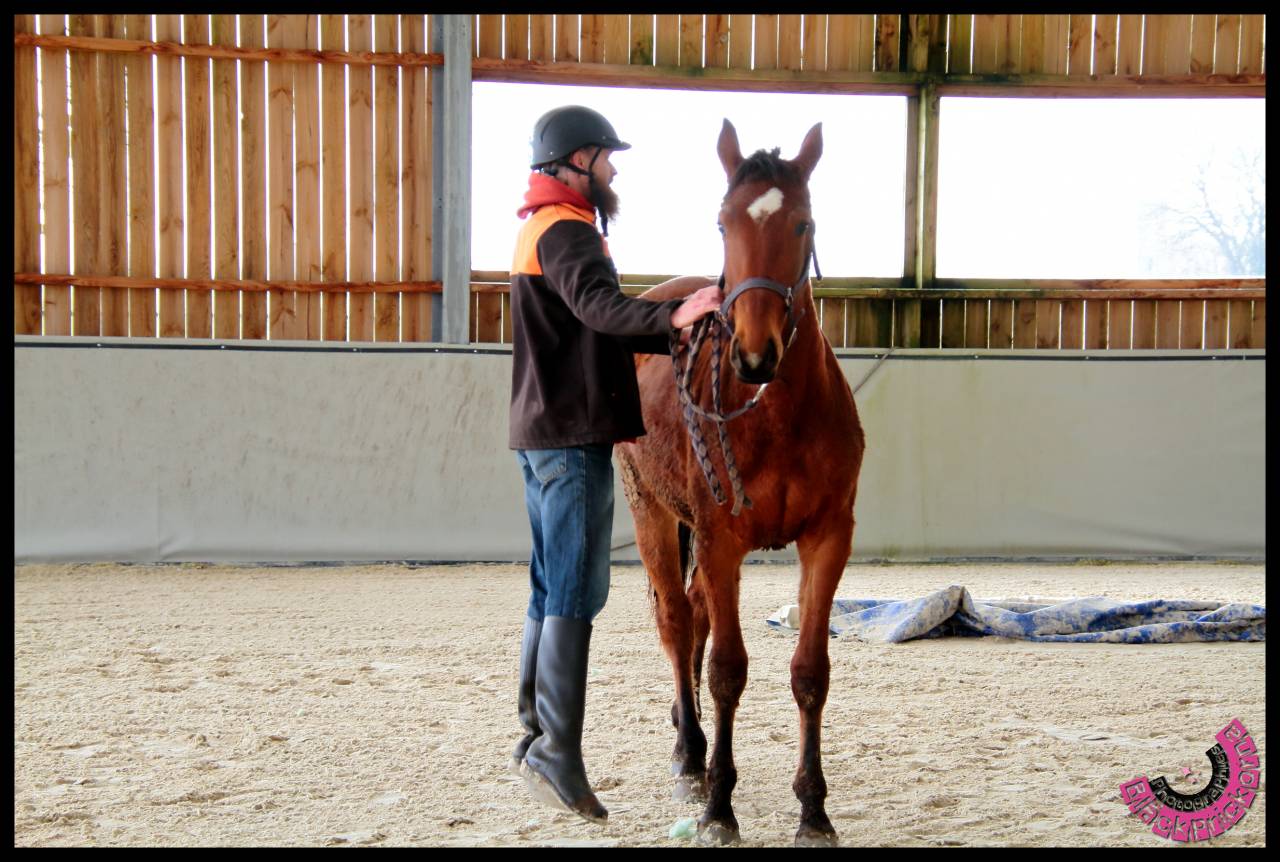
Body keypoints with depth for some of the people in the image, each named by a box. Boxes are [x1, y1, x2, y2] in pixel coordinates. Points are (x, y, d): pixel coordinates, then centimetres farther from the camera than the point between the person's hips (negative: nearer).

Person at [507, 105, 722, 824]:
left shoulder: (544, 228, 21)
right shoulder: (566, 230, -12)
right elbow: (600, 306, -33)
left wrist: (678, 325, 28)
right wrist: (673, 315, -49)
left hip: (547, 434, 11)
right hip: (573, 435, -11)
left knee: (553, 589, 14)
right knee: (577, 592, -11)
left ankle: (537, 738, 20)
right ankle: (557, 752, -11)